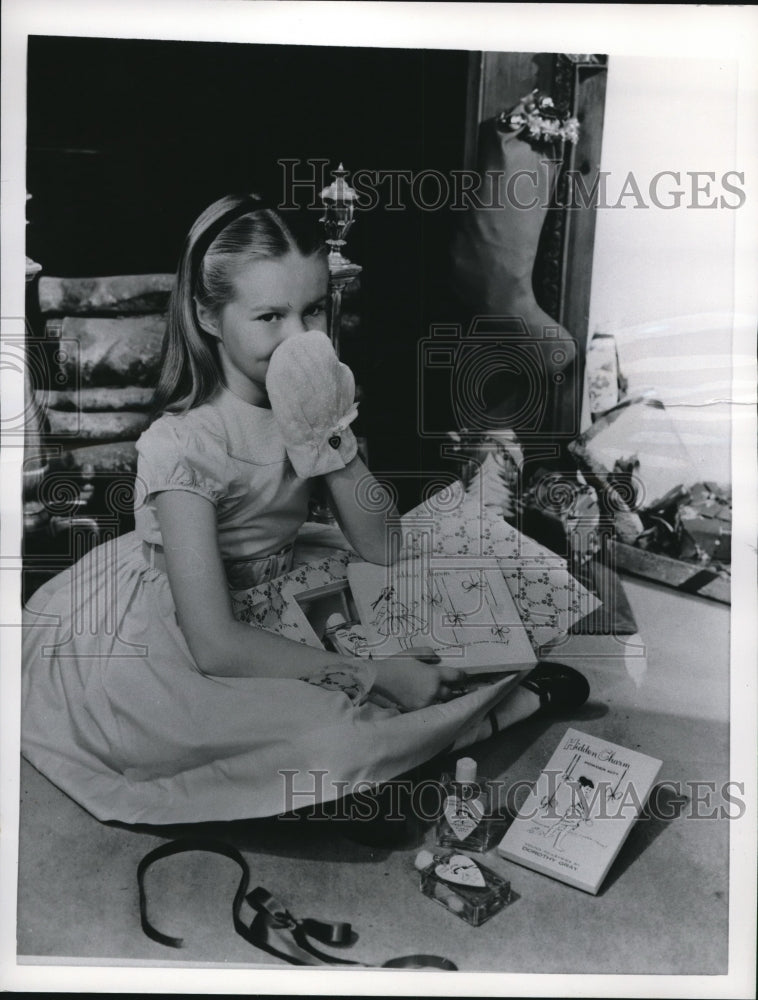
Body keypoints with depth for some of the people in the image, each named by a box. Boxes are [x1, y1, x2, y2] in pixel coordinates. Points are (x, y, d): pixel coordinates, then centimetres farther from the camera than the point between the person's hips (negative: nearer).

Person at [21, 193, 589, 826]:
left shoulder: (308, 399, -9)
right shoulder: (182, 445, -28)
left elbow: (379, 548, -11)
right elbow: (215, 646, -30)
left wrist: (330, 433, -24)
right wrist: (376, 674, -29)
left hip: (252, 611, 7)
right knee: (327, 738, -26)